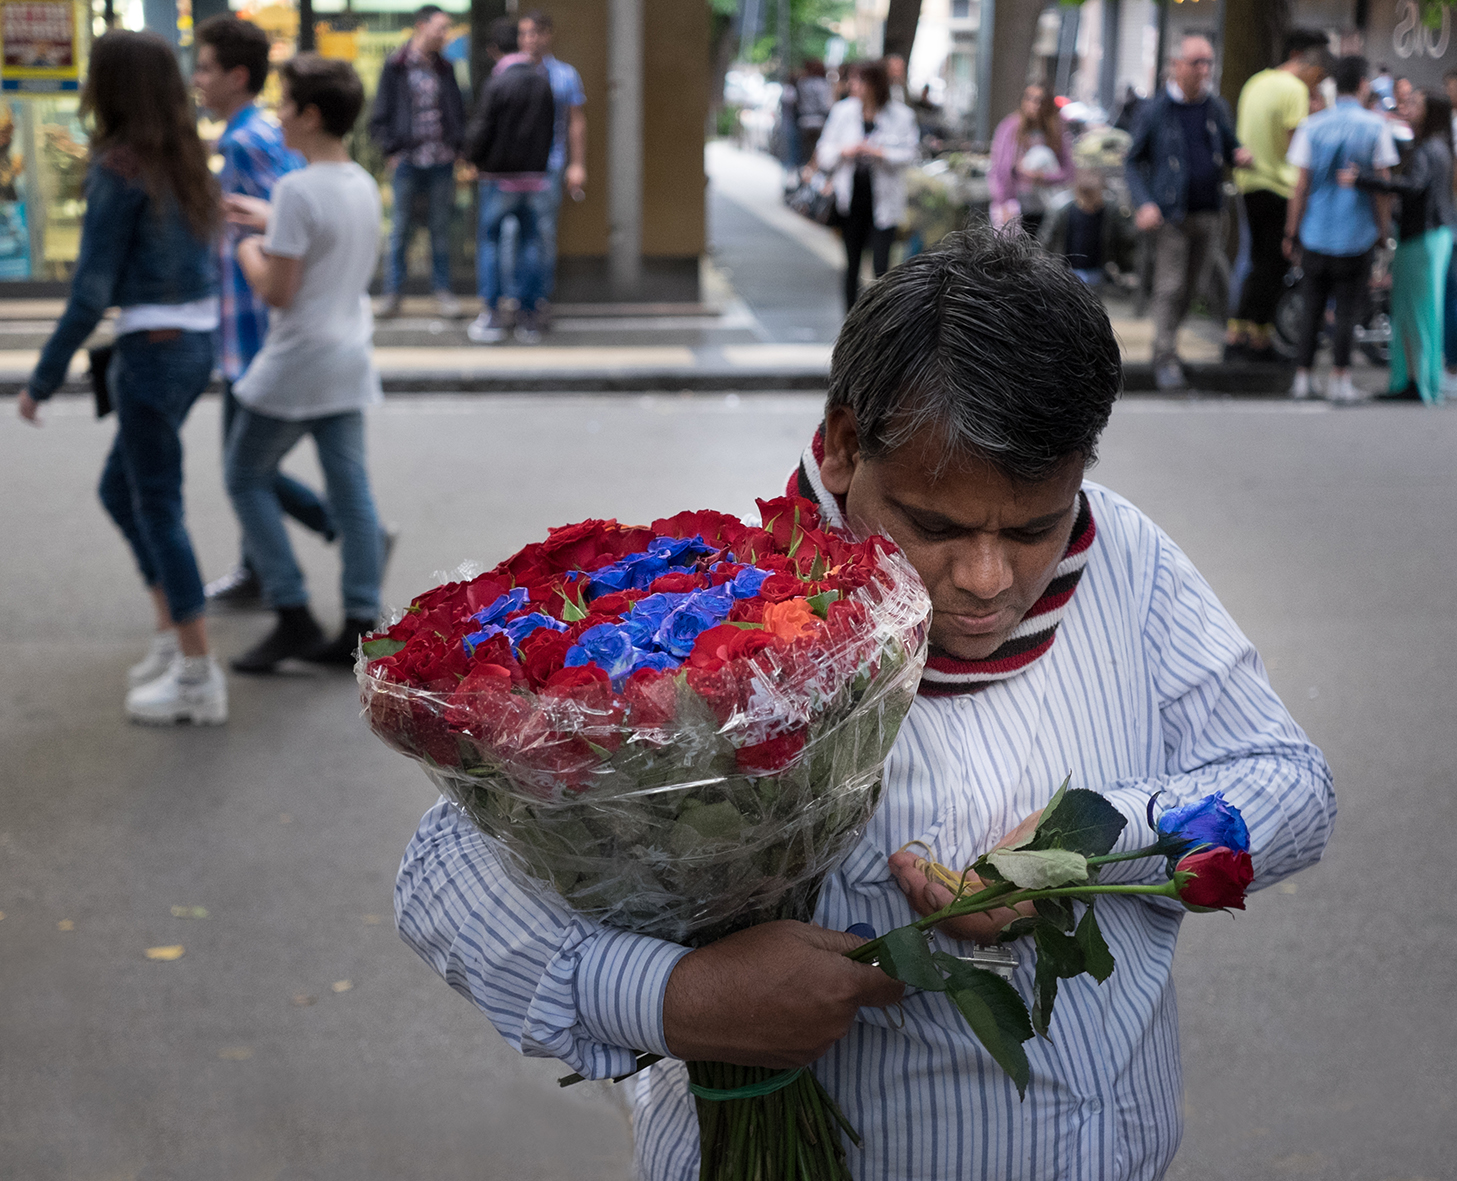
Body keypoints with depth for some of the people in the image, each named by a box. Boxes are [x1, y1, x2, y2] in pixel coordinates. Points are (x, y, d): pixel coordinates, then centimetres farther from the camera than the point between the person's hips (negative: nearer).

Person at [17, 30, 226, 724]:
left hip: (153, 349, -8)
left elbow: (91, 293, -16)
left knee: (159, 510, 1)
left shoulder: (118, 171, -15)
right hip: (197, 341, 8)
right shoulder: (184, 160, 8)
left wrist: (43, 379, -8)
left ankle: (199, 679, 6)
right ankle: (171, 634, 24)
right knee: (120, 491, 21)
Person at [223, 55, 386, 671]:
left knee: (246, 479, 7)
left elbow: (277, 290, -20)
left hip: (295, 367, -8)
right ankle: (360, 627, 11)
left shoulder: (298, 189, -19)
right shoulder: (362, 183, 7)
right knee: (350, 492, 9)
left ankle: (292, 615, 4)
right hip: (348, 362, 8)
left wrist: (249, 252, -1)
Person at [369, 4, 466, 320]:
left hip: (442, 162, 3)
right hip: (408, 161, -3)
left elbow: (458, 111, 16)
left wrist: (456, 146, 5)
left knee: (441, 229, 6)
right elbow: (380, 113, 1)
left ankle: (442, 291, 13)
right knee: (400, 229, 1)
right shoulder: (396, 66, 0)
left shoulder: (444, 68, 11)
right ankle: (392, 293, 8)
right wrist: (391, 150, -5)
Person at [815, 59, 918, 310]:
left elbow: (908, 153, -6)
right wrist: (844, 150, -13)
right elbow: (824, 152, 7)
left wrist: (880, 152, -21)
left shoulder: (900, 115, -4)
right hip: (850, 197, 3)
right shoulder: (842, 111, 5)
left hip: (883, 200, -3)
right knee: (852, 263, 11)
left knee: (881, 265, -11)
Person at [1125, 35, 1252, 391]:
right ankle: (1166, 360, -1)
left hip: (1207, 214, 5)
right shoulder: (1155, 112, -5)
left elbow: (1230, 146, 18)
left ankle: (1163, 343, 30)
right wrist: (1144, 204, -15)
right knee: (1170, 287, -8)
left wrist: (1242, 155, -8)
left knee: (1189, 288, 11)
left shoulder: (1216, 108, 8)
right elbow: (1133, 162, -1)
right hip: (1170, 214, -5)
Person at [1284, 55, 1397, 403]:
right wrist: (1383, 227, 9)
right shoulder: (1376, 126, -4)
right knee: (1346, 312, 4)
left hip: (1315, 233, 2)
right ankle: (1339, 380, 4)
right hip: (1356, 236, -2)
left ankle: (1302, 378, 10)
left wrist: (1291, 234, 7)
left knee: (1311, 311, 10)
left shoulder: (1312, 126, 1)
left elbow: (1301, 186, 1)